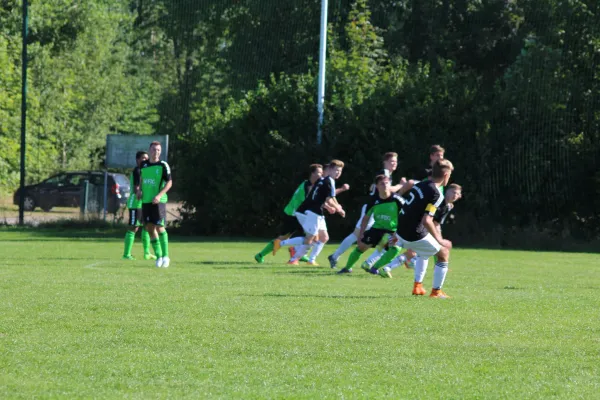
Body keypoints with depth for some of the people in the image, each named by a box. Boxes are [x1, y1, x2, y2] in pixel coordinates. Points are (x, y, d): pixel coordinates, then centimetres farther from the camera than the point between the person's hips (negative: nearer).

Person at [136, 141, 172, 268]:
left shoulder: (163, 165, -5)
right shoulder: (143, 165, 9)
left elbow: (169, 182, -7)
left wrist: (159, 195, -18)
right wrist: (139, 190, 7)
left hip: (158, 201, -5)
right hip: (146, 200, 5)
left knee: (159, 227, -12)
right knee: (150, 228, 3)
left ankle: (165, 256, -3)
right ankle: (158, 256, 12)